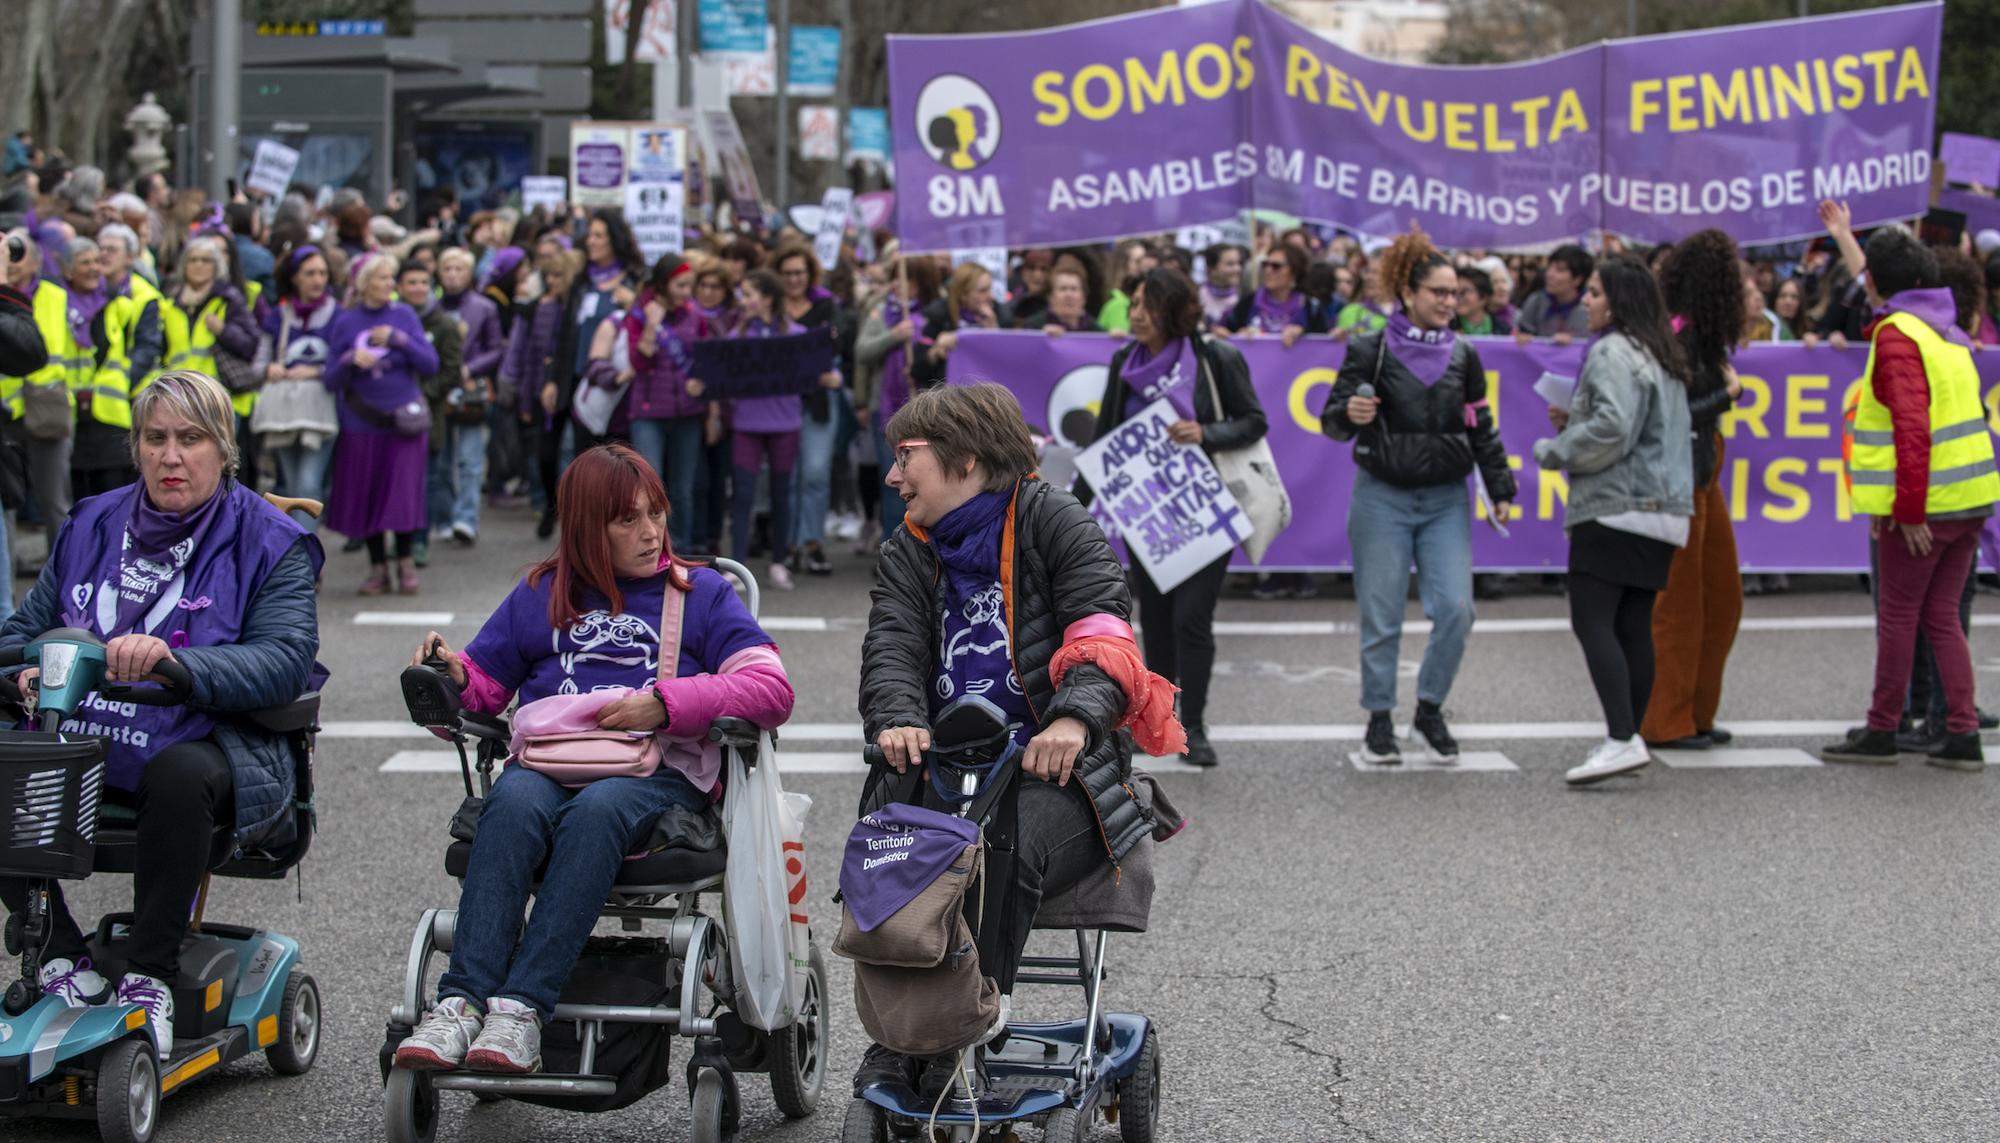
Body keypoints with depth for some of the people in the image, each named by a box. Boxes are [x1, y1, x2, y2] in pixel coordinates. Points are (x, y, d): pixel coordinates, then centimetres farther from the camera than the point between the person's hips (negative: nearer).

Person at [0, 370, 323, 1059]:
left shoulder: (269, 543, 0)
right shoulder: (92, 525, 15)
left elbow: (283, 660, -16)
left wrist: (174, 660, -33)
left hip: (198, 745, -4)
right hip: (79, 741, 5)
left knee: (179, 775, -39)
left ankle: (150, 976, -23)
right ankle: (59, 956, -11)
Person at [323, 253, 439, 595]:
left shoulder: (405, 316, 3)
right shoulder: (345, 323, 1)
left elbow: (430, 364, -4)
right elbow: (332, 381, 0)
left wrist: (399, 339, -15)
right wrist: (350, 361, -18)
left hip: (403, 417, 0)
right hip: (361, 423, 0)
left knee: (403, 490, -5)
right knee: (367, 496, 3)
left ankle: (405, 563, 11)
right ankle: (377, 567, 16)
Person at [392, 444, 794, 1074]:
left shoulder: (702, 593, 17)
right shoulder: (542, 593, 24)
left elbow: (772, 689, 4)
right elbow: (485, 687, 25)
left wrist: (668, 704, -8)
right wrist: (450, 674, 1)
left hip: (659, 771, -2)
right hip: (548, 764, 2)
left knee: (596, 809, -37)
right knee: (514, 802, -34)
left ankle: (522, 1007, -45)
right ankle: (461, 1003, -44)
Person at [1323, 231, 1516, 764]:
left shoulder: (1463, 355, 9)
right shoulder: (1371, 351, -2)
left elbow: (1482, 429, 16)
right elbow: (1332, 421, -1)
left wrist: (1500, 490, 12)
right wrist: (1350, 413, -24)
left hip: (1446, 500, 3)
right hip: (1383, 498, -3)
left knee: (1455, 609, -8)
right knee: (1382, 615, 0)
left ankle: (1430, 707, 12)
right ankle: (1380, 719, 14)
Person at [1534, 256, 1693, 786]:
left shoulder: (1614, 353, -10)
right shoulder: (1661, 356, 21)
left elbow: (1613, 428, -21)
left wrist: (1555, 450, -8)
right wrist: (1574, 422, 18)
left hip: (1615, 505, -10)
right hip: (1663, 508, 10)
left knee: (1591, 622, -12)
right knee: (1633, 626, 11)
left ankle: (1621, 740, -21)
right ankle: (1629, 736, 14)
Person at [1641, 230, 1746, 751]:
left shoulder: (1700, 332, 11)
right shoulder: (1679, 335, -18)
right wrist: (1728, 395, -11)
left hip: (1702, 477, 10)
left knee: (1722, 596, 15)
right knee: (1679, 604, -2)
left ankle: (1695, 713, 23)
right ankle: (1665, 723, 6)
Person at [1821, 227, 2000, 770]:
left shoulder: (1897, 334, -12)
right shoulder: (1947, 333, 15)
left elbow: (1911, 426, -21)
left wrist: (1907, 509, -20)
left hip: (1923, 504, -8)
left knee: (1897, 617, 3)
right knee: (1942, 617, 12)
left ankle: (1881, 732, 12)